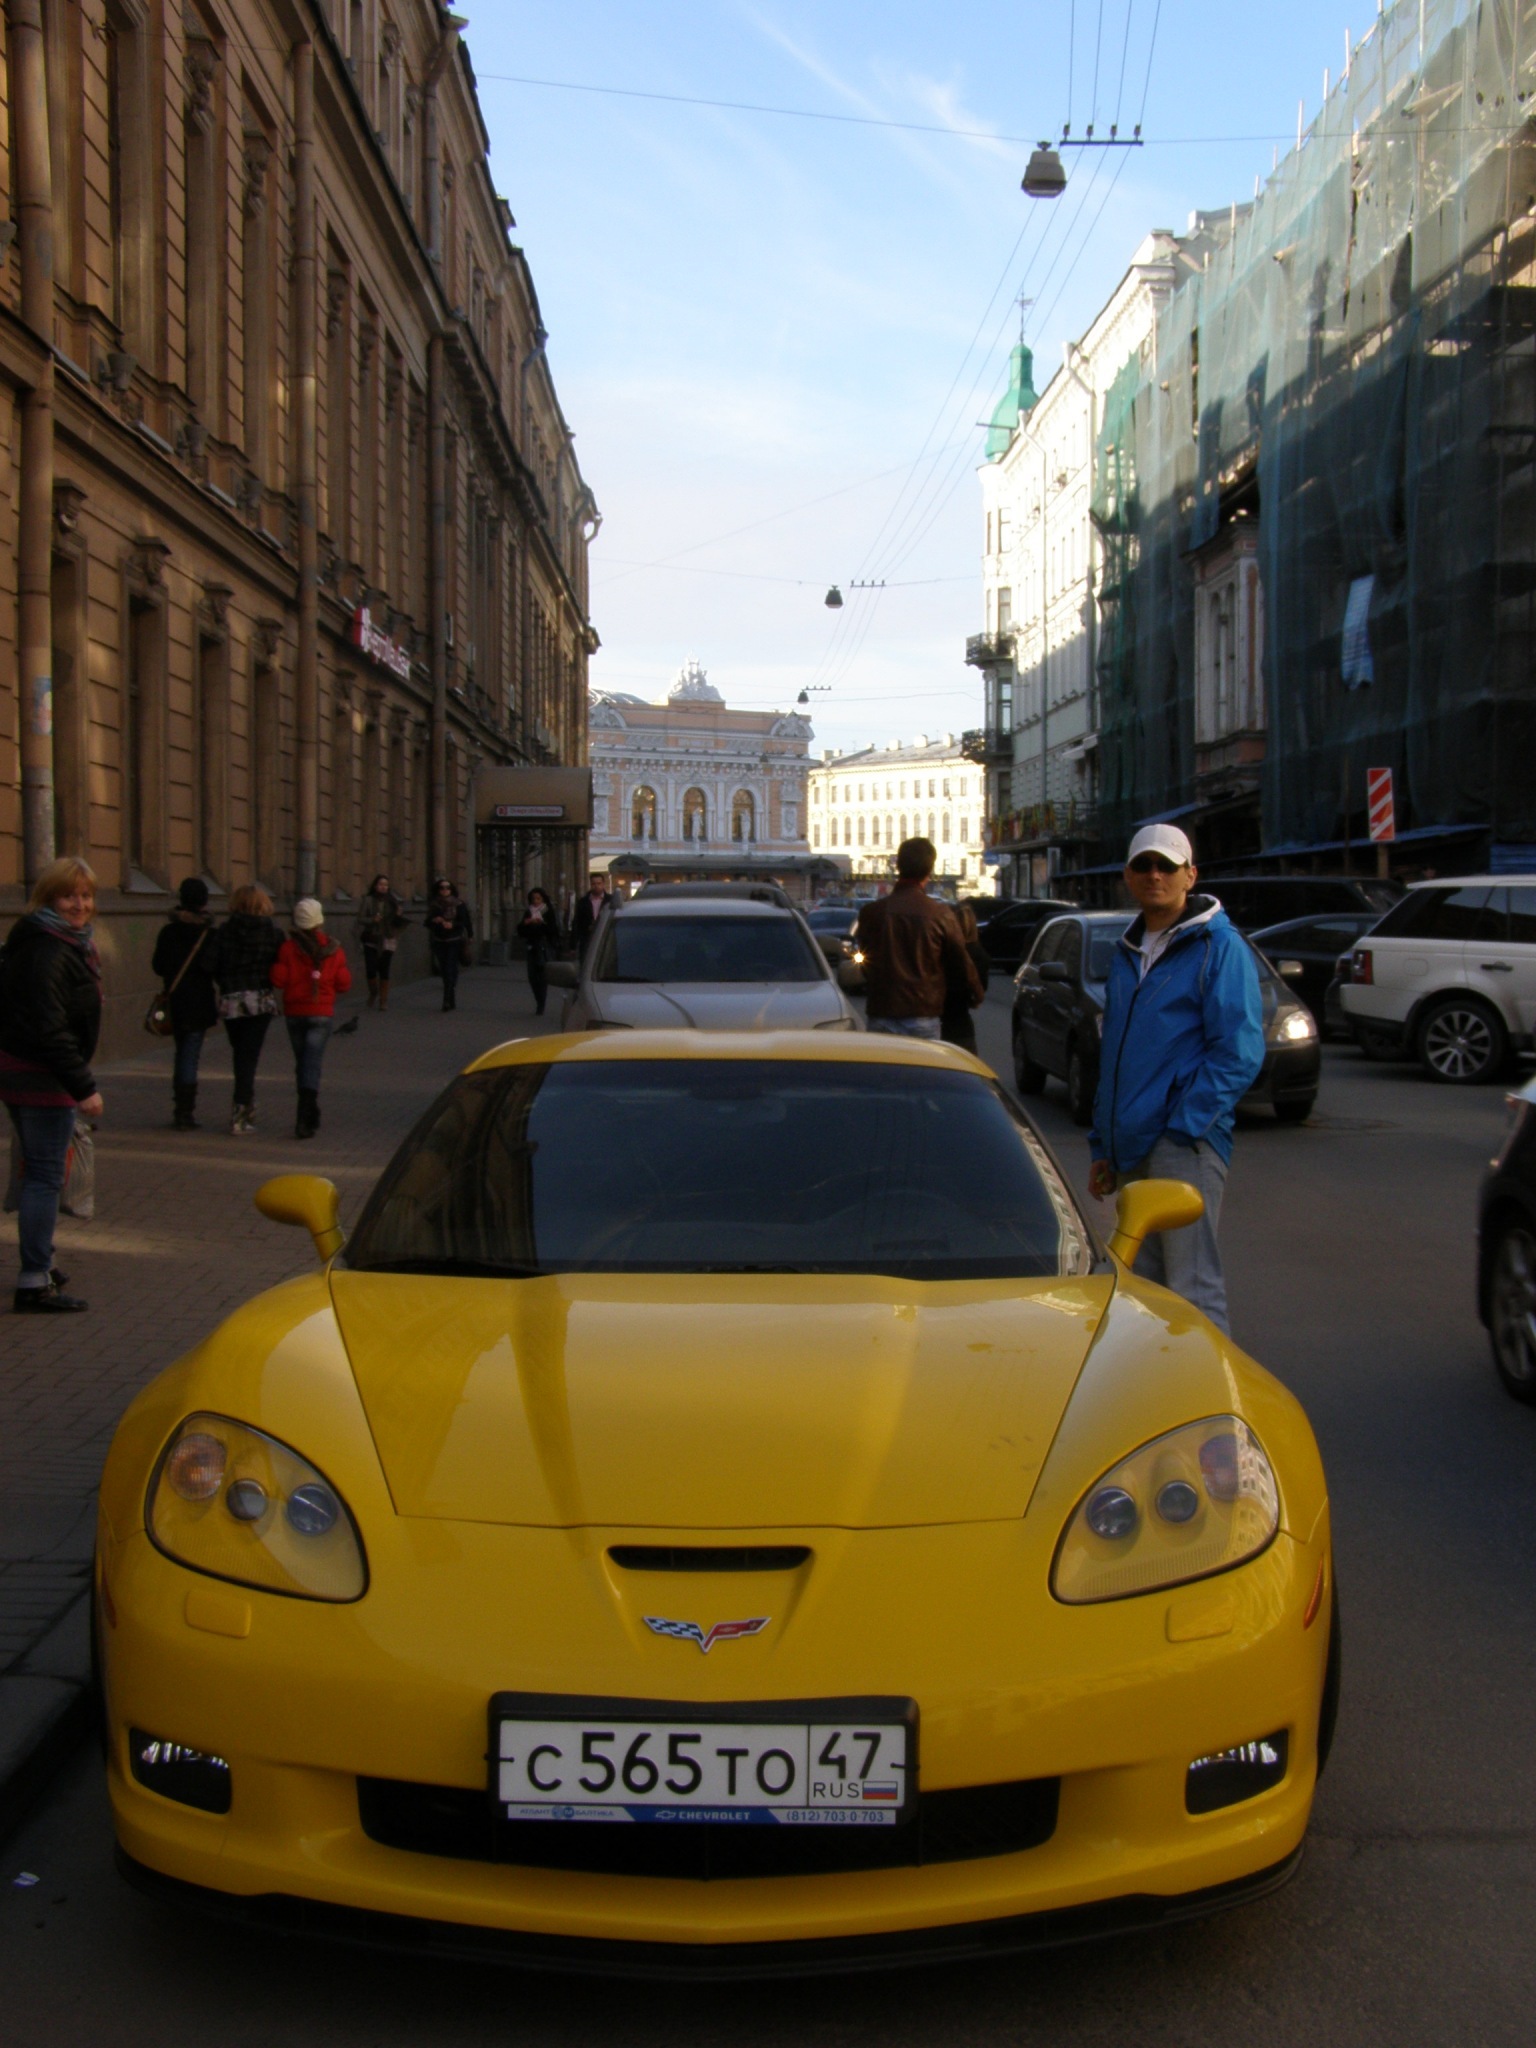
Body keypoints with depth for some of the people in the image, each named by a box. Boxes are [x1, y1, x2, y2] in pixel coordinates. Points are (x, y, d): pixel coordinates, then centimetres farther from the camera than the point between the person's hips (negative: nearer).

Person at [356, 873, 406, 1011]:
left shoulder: (392, 901, 4)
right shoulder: (368, 900, 0)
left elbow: (398, 922, 8)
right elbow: (360, 918, -3)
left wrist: (399, 916, -13)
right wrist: (372, 920, -21)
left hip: (387, 940, 1)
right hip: (371, 940, -1)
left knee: (384, 970, -2)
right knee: (371, 969, -6)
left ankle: (383, 1000, 8)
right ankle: (373, 994, 23)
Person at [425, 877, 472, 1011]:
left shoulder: (458, 904, -2)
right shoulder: (434, 905, 8)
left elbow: (465, 922, -3)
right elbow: (428, 923, 10)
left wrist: (452, 925, -18)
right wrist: (434, 921, -11)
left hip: (454, 941, -4)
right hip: (439, 941, 4)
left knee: (450, 970, -13)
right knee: (445, 971, 7)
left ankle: (448, 1000, -17)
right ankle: (452, 1001, 17)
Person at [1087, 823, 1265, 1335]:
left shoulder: (1218, 946, -5)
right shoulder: (1127, 954, 18)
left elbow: (1239, 1053, -12)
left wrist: (1183, 1127, -17)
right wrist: (1102, 1144, 18)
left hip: (1185, 1145, -8)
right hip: (1132, 1150, 8)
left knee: (1193, 1290, -9)